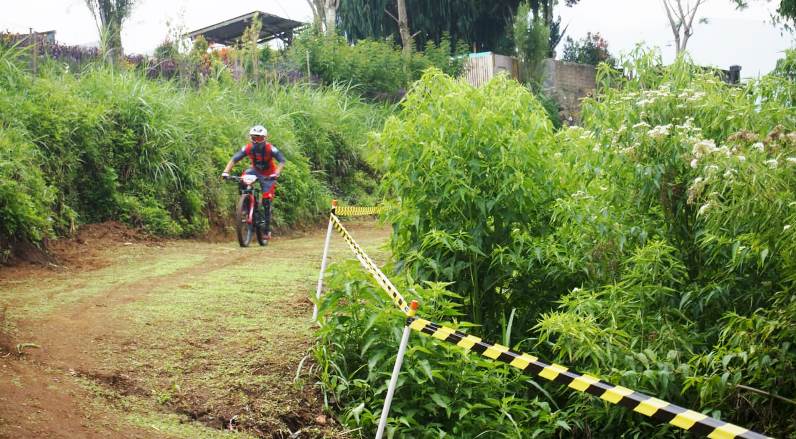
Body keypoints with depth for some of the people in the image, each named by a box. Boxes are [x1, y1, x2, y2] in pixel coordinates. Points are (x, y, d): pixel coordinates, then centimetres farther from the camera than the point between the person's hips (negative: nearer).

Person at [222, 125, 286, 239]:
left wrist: (276, 174, -45)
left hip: (268, 175, -3)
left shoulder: (270, 149, -26)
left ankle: (267, 229, 1)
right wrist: (226, 171, -35)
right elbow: (234, 159, -20)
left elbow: (282, 161, -29)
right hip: (255, 171, 3)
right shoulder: (248, 148, -20)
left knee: (266, 200, -9)